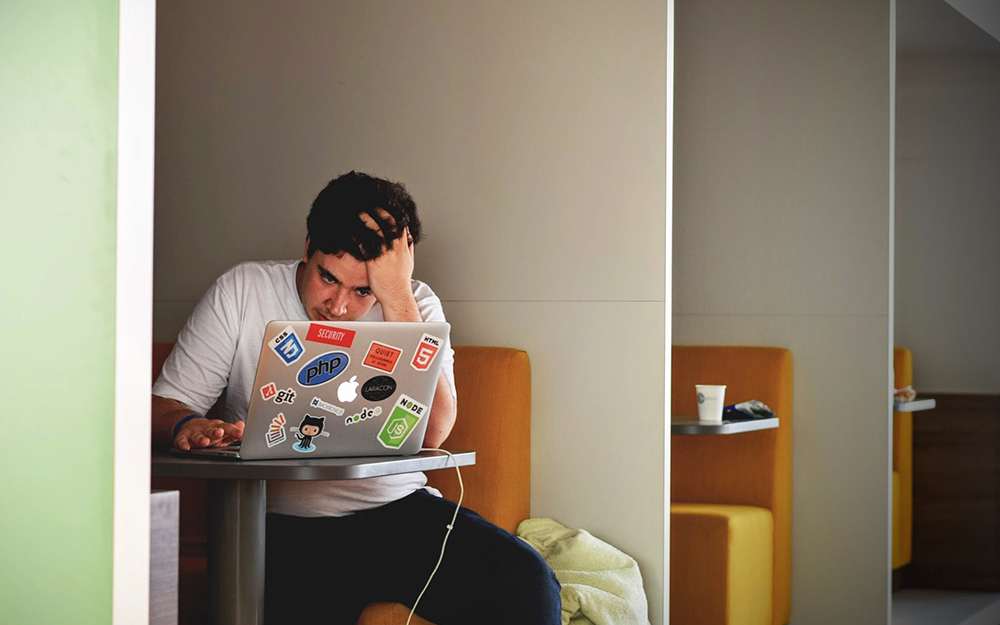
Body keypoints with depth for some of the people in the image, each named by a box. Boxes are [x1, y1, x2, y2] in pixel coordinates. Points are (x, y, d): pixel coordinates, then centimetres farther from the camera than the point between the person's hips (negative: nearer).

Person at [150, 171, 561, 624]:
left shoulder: (414, 305, 4)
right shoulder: (241, 292, 3)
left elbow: (431, 433, -13)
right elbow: (162, 406, 3)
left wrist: (396, 295, -16)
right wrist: (187, 426, -23)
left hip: (398, 510, 2)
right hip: (281, 525, -2)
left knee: (526, 581, -22)